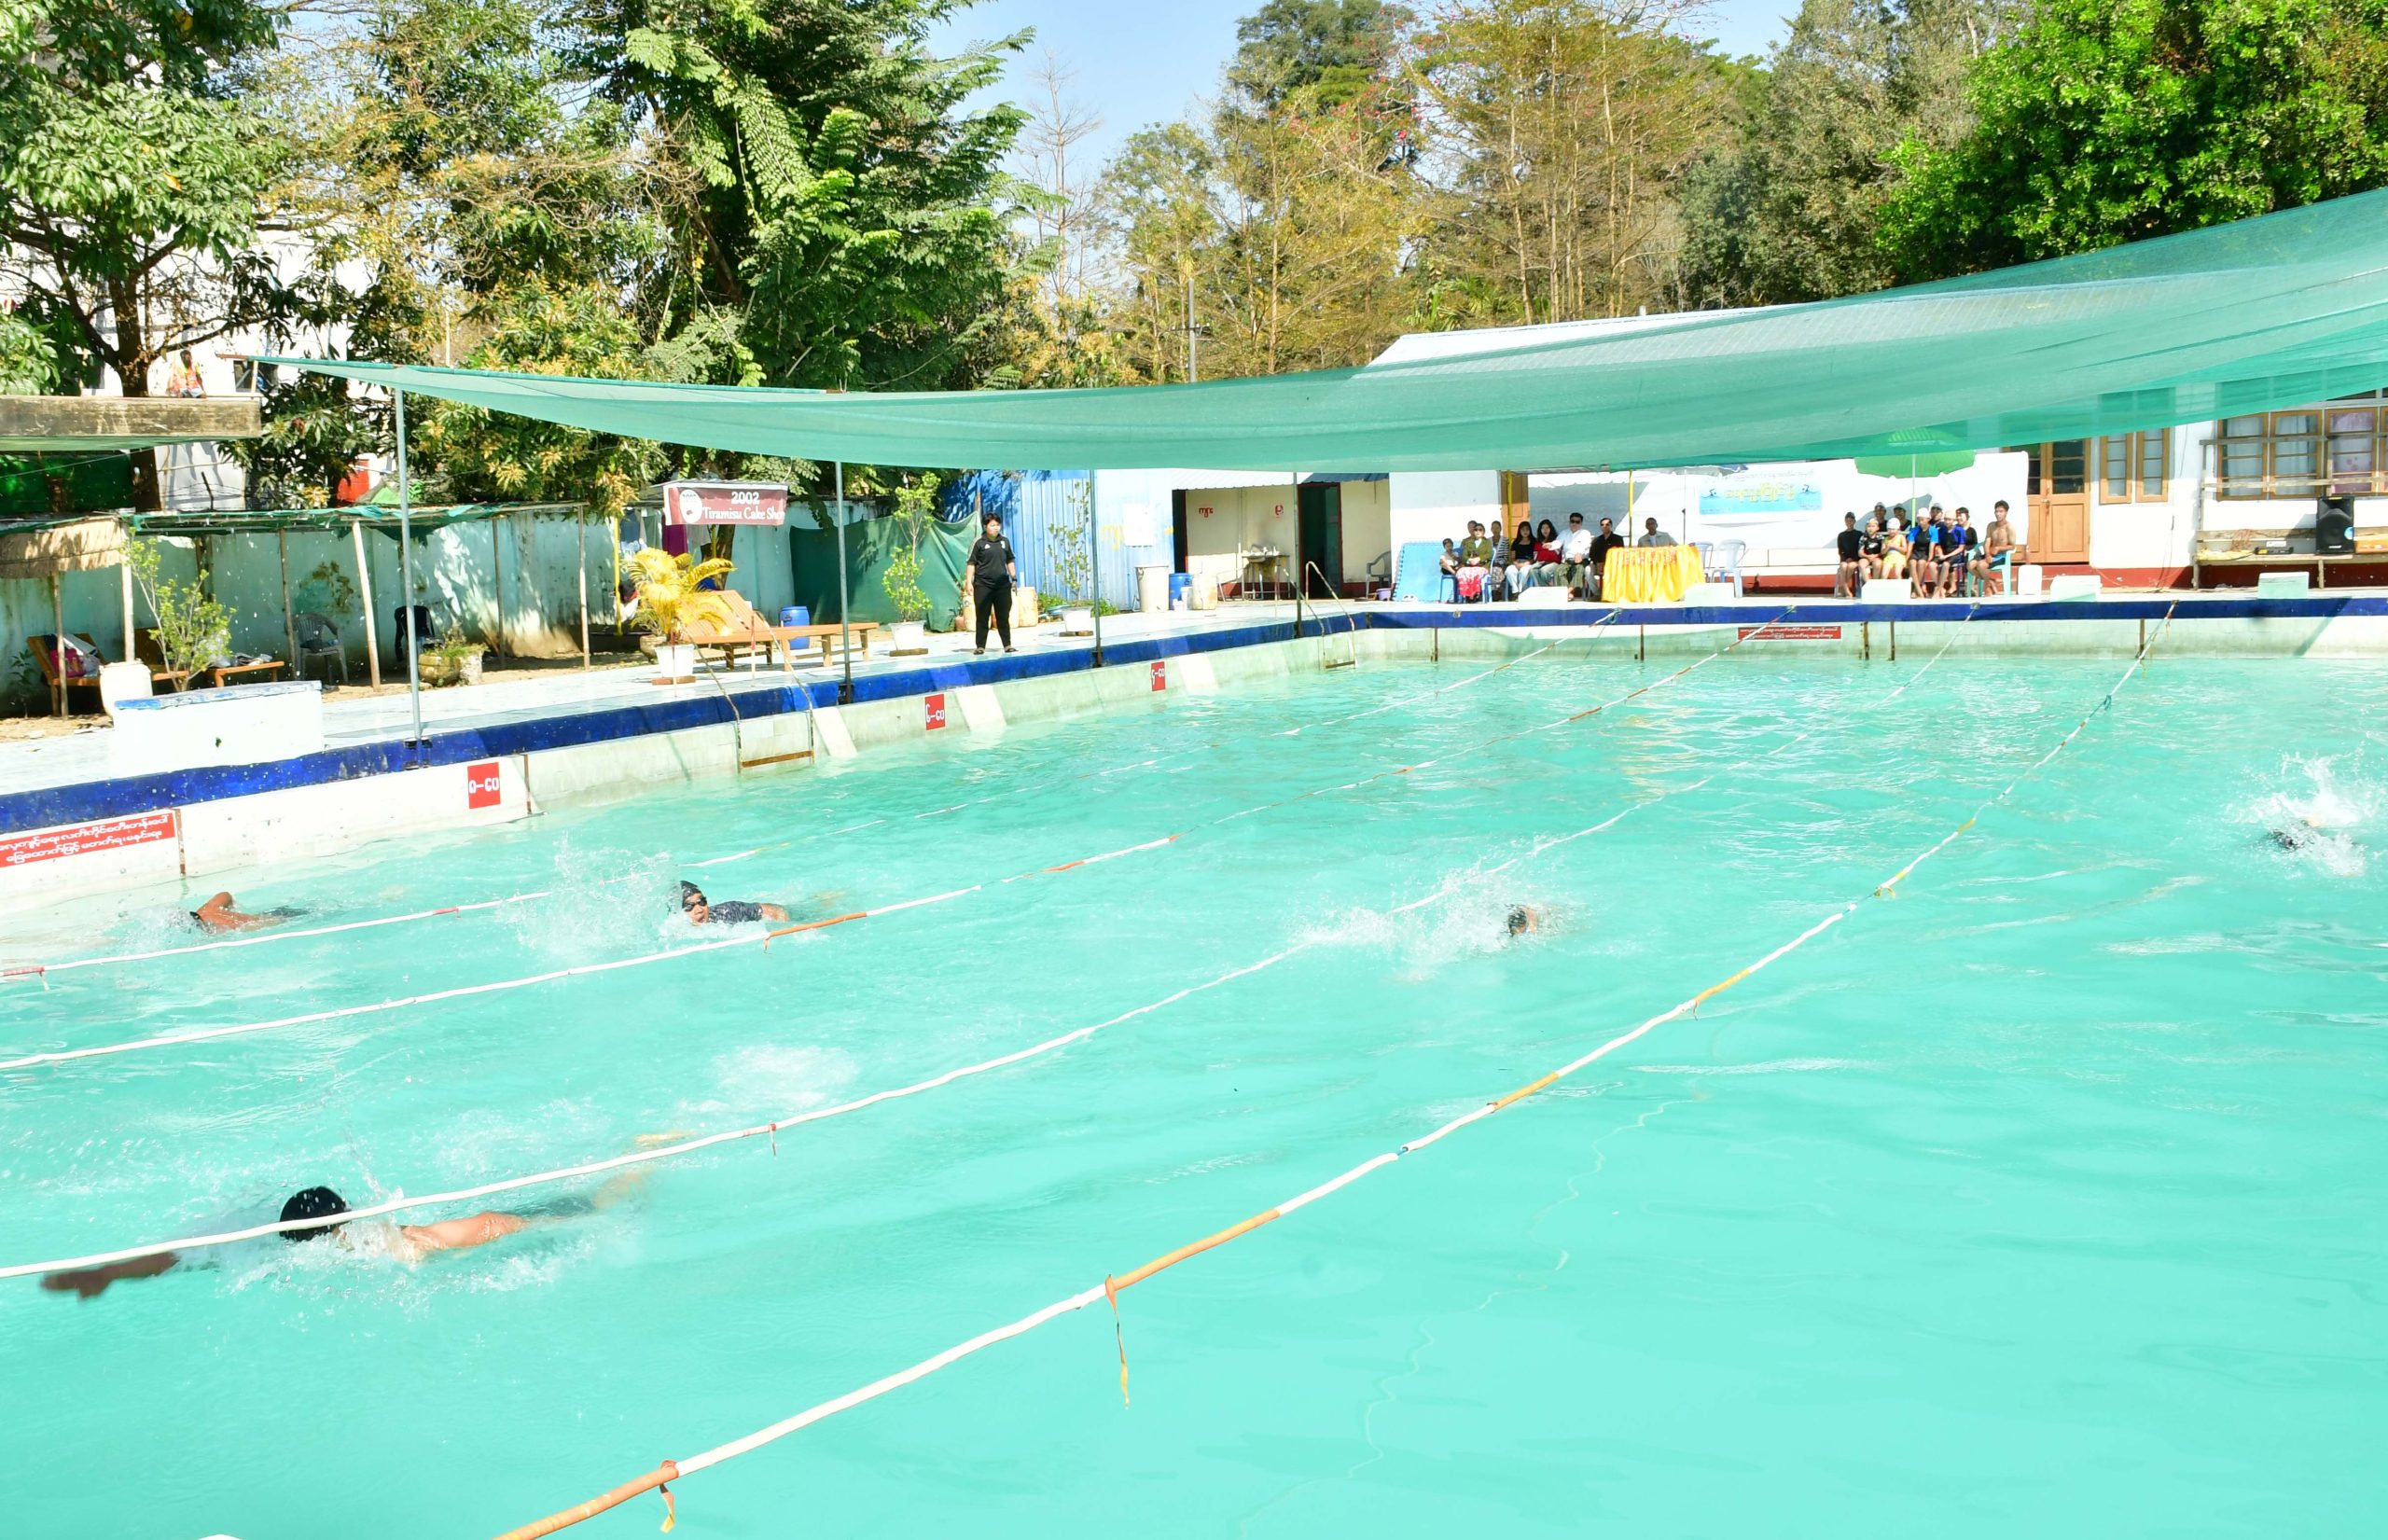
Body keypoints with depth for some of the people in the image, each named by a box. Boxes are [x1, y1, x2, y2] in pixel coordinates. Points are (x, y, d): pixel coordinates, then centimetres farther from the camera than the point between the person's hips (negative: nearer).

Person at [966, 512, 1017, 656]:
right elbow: (971, 563, -4)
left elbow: (1010, 561, 18)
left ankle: (1007, 645, 13)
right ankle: (981, 647, 4)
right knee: (982, 617, 1)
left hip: (1002, 585, 4)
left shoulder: (1005, 541, 10)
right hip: (983, 585, -4)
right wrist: (969, 583, -9)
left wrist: (1014, 577, 11)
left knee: (1003, 617, 8)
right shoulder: (978, 542, -3)